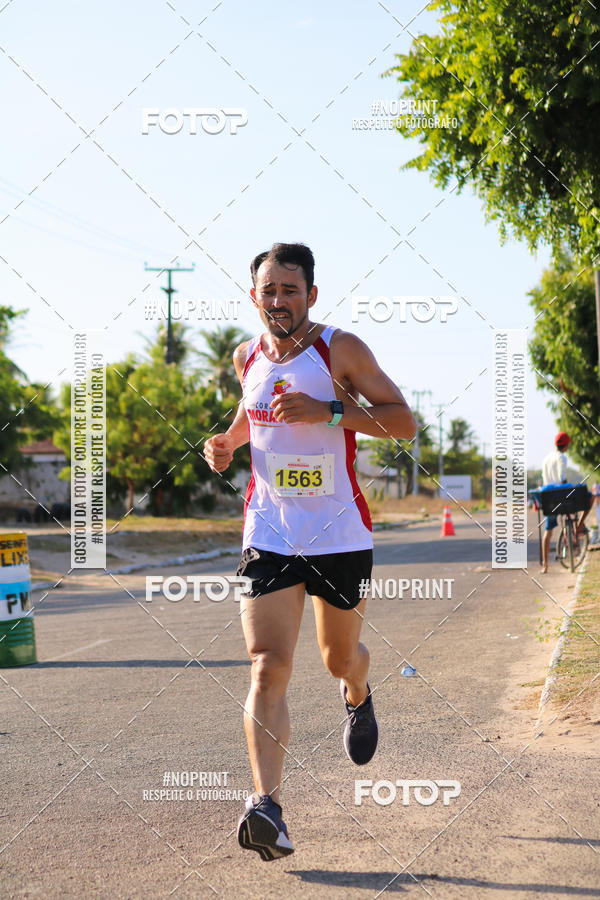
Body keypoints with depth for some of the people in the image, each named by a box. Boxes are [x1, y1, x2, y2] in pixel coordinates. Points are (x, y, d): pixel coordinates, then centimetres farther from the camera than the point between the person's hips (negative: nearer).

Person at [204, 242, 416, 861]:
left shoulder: (339, 349, -8)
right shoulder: (247, 358, 6)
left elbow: (403, 422, -10)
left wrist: (329, 411, -24)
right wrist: (228, 441, 6)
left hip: (340, 535, -2)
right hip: (269, 536, 2)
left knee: (339, 658, 16)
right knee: (267, 668, -14)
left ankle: (358, 698, 55)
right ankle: (266, 807, -22)